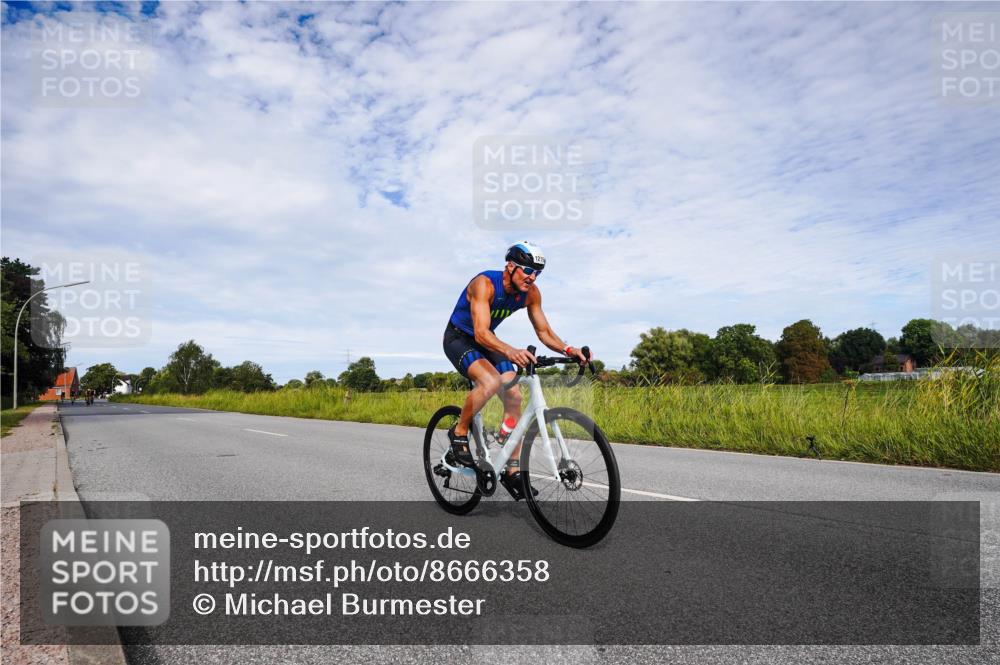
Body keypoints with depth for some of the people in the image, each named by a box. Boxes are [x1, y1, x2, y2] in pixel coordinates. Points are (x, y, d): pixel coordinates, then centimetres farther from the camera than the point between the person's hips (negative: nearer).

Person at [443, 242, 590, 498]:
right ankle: (459, 433, -9)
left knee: (514, 397, -7)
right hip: (459, 338, -6)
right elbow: (481, 333, -42)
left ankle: (512, 470, 2)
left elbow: (544, 332, -7)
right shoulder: (484, 284, -31)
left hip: (487, 340, 7)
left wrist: (568, 349, -27)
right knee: (490, 381, -34)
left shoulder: (531, 293, -12)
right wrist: (511, 352, -60)